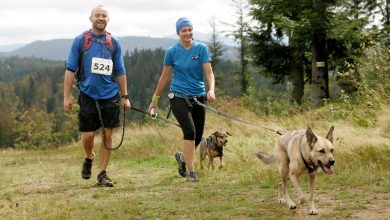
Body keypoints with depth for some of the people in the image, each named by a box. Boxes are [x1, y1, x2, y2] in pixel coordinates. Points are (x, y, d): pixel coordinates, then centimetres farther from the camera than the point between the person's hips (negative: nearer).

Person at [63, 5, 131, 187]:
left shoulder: (114, 42, 6)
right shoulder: (80, 40, 1)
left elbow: (120, 72, 10)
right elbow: (71, 69, 1)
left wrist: (124, 97, 7)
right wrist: (67, 96, -4)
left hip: (110, 96, 1)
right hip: (88, 95, -1)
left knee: (107, 135, 0)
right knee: (88, 135, 0)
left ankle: (102, 174, 10)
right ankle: (89, 159, 31)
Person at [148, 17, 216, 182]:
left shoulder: (201, 48, -1)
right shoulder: (172, 51, -2)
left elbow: (209, 72, -8)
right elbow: (165, 77, 6)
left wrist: (211, 90, -27)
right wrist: (155, 99, 9)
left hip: (198, 97, 3)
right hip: (179, 97, -3)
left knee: (198, 137, 8)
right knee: (190, 131, -20)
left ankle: (183, 157, 40)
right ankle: (190, 171, -10)